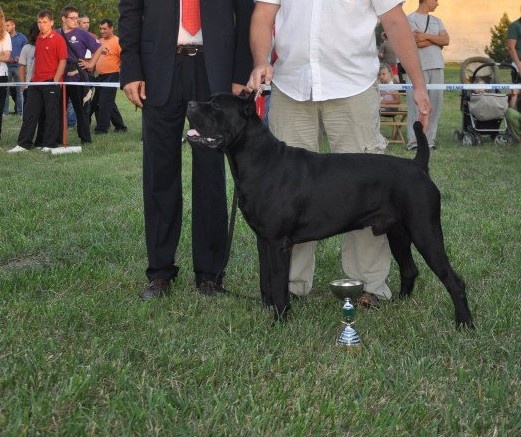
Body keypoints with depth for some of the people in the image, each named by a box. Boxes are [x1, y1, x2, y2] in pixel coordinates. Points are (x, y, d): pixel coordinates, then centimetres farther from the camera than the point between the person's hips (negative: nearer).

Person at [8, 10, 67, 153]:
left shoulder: (58, 39, -7)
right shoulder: (38, 39, 15)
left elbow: (62, 61, -10)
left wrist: (55, 81, -14)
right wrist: (32, 77, 16)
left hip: (51, 82, -7)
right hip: (36, 82, 7)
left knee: (51, 114, 0)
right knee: (29, 114, 7)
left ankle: (49, 144, 7)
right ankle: (23, 144, 12)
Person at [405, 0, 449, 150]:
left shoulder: (437, 21, 20)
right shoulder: (410, 18, 1)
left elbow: (446, 40, 6)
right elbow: (418, 43, -11)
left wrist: (427, 36, -7)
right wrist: (437, 40, 2)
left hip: (437, 66, 6)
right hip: (418, 68, -6)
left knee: (436, 104, 2)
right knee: (416, 104, -8)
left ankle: (430, 139, 6)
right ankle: (413, 141, -6)